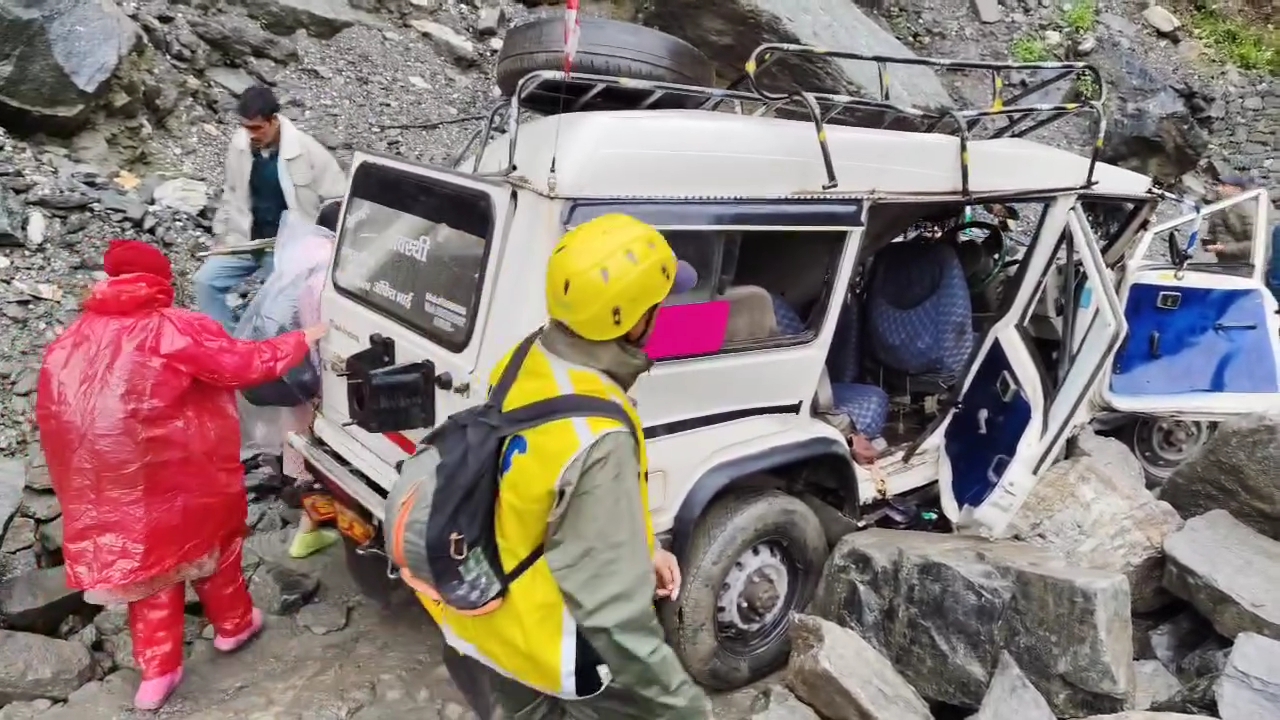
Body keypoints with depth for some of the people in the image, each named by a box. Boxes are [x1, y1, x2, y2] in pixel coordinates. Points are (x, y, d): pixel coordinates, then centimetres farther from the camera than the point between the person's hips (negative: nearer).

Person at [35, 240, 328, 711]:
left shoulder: (73, 341, 6)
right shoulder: (174, 328, -11)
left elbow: (53, 414, 7)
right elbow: (246, 363, -9)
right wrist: (304, 339, 4)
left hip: (107, 487, 5)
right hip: (175, 472, -5)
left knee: (147, 550, 19)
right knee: (209, 535, 20)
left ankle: (157, 671, 23)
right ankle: (233, 624, 39)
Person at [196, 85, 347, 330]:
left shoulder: (306, 150, -16)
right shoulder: (239, 143, -2)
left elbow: (338, 199, -11)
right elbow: (232, 193, 13)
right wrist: (222, 233, 9)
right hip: (245, 241, 5)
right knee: (206, 280, -8)